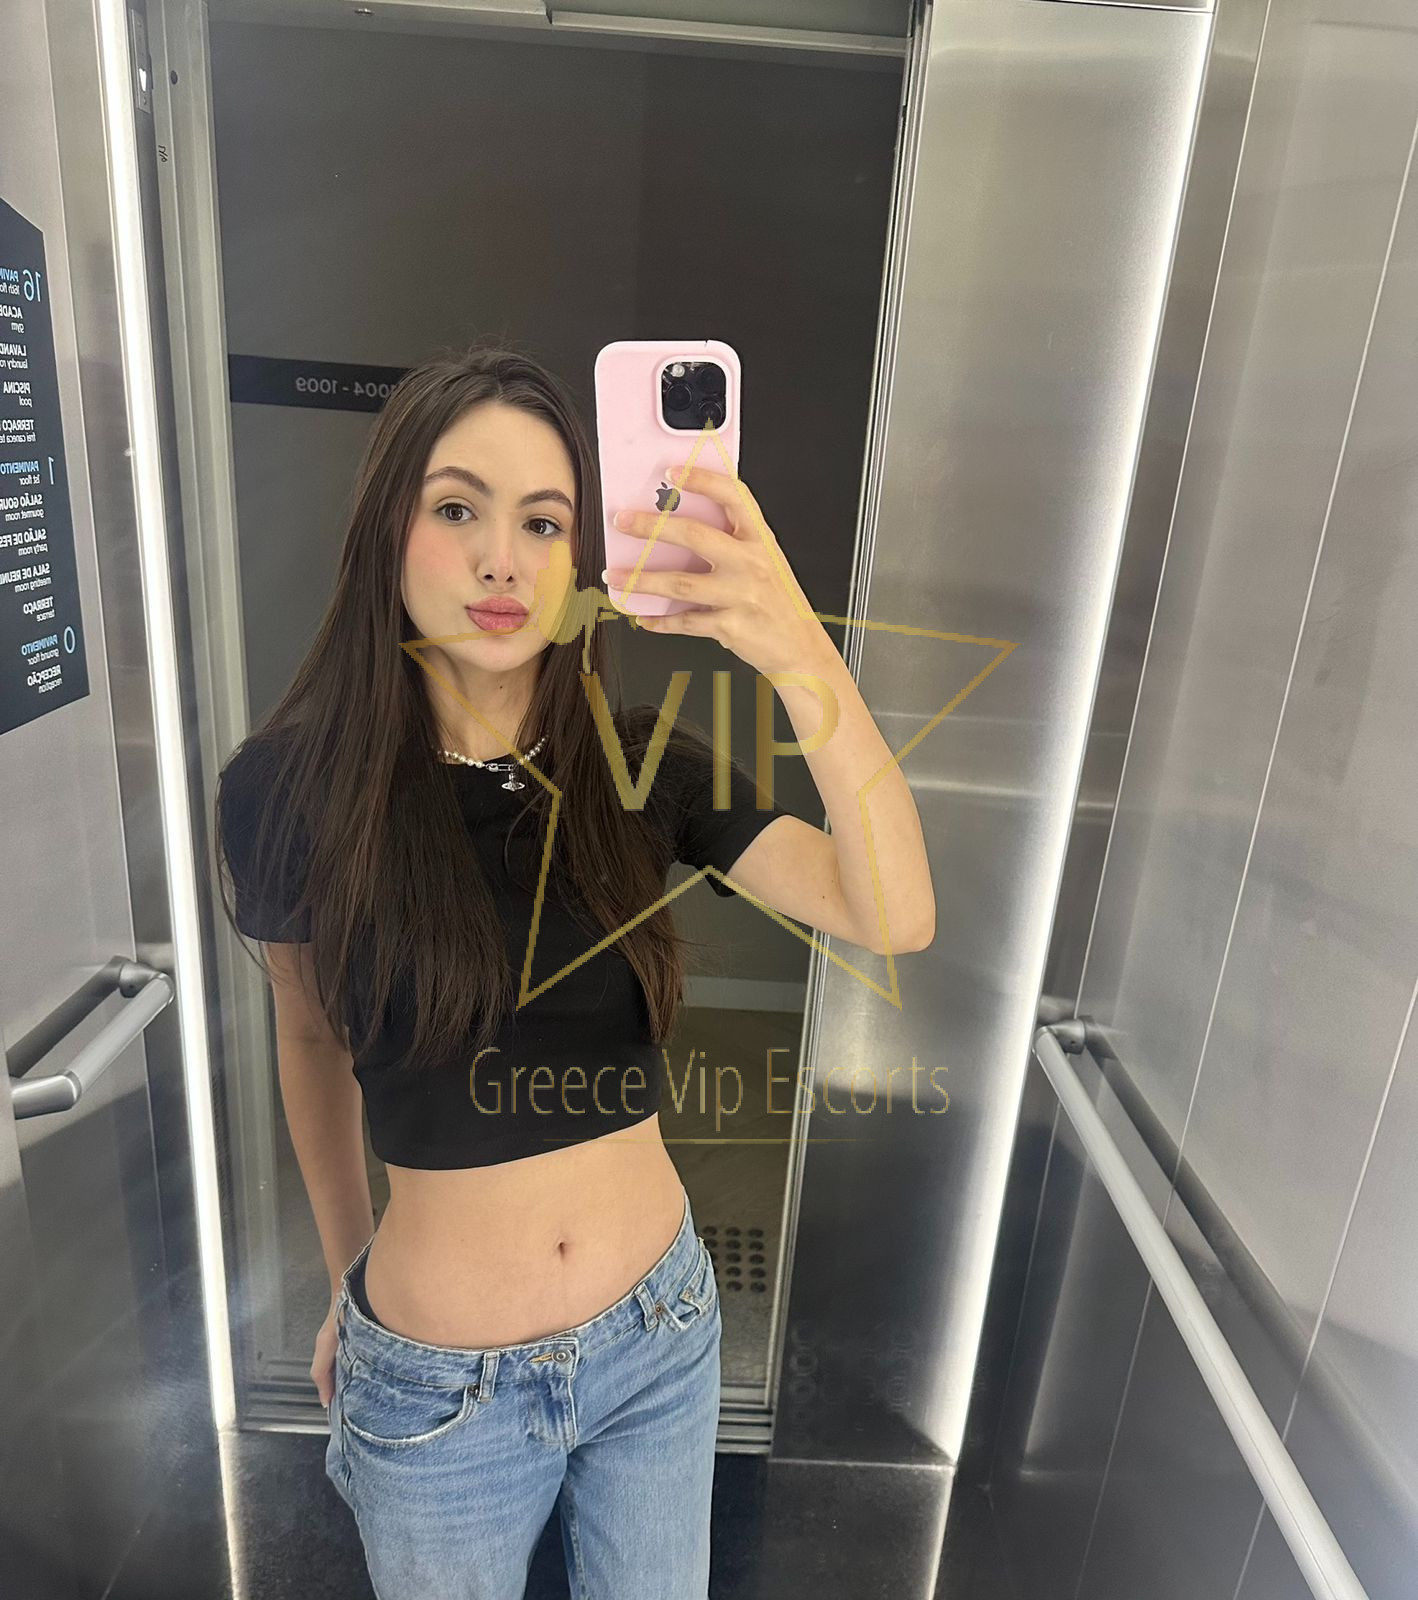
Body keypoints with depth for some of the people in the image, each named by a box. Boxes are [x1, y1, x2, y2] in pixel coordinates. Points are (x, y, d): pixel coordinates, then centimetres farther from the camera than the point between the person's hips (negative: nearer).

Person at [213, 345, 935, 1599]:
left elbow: (895, 918, -24)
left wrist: (805, 661, -40)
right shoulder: (290, 787, -14)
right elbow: (313, 1039, 2)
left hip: (660, 1340, 2)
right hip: (433, 1384, -1)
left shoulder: (646, 766, -11)